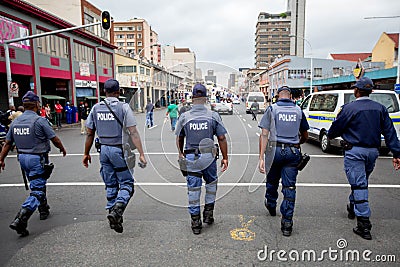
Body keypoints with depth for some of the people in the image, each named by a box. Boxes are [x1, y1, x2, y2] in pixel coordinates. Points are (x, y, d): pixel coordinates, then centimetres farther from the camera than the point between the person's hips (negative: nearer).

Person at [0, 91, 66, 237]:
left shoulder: (16, 121, 4)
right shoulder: (39, 120, -16)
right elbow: (54, 139, -10)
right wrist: (62, 149, 8)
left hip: (22, 158, 8)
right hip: (38, 159, -7)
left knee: (37, 185, 23)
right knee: (37, 191, -3)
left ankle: (44, 210, 38)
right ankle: (20, 220, -13)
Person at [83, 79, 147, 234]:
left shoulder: (96, 108, 5)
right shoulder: (123, 107, -9)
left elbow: (89, 133, 8)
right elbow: (133, 132, -14)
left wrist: (86, 153, 17)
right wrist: (141, 153, -13)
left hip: (104, 150, 5)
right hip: (119, 150, -5)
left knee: (111, 185, 16)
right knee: (126, 183, 4)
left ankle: (113, 215, 23)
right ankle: (117, 211, -15)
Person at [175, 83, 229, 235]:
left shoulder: (184, 117, -2)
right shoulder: (213, 116, -5)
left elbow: (179, 138, 9)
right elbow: (222, 138, -3)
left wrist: (180, 154, 24)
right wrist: (225, 158, 6)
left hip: (190, 157, 0)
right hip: (209, 156, 0)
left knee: (193, 189, 9)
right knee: (211, 184, 25)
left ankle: (195, 223, 17)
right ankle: (208, 213, 27)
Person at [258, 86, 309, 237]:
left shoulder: (272, 109, -1)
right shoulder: (298, 111, 7)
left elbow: (264, 135, -10)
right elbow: (305, 136, 16)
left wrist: (261, 158, -12)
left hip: (275, 150, -1)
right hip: (293, 152, 1)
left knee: (272, 181, 20)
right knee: (289, 186, 4)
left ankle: (271, 206, 44)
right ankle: (287, 222, 4)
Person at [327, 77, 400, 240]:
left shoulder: (349, 108, -12)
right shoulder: (380, 108, 6)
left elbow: (336, 128, -6)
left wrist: (330, 135, 17)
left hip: (354, 151, -6)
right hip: (373, 151, 6)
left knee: (359, 185, -5)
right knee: (361, 182, 22)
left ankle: (364, 224, -5)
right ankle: (352, 208, 42)